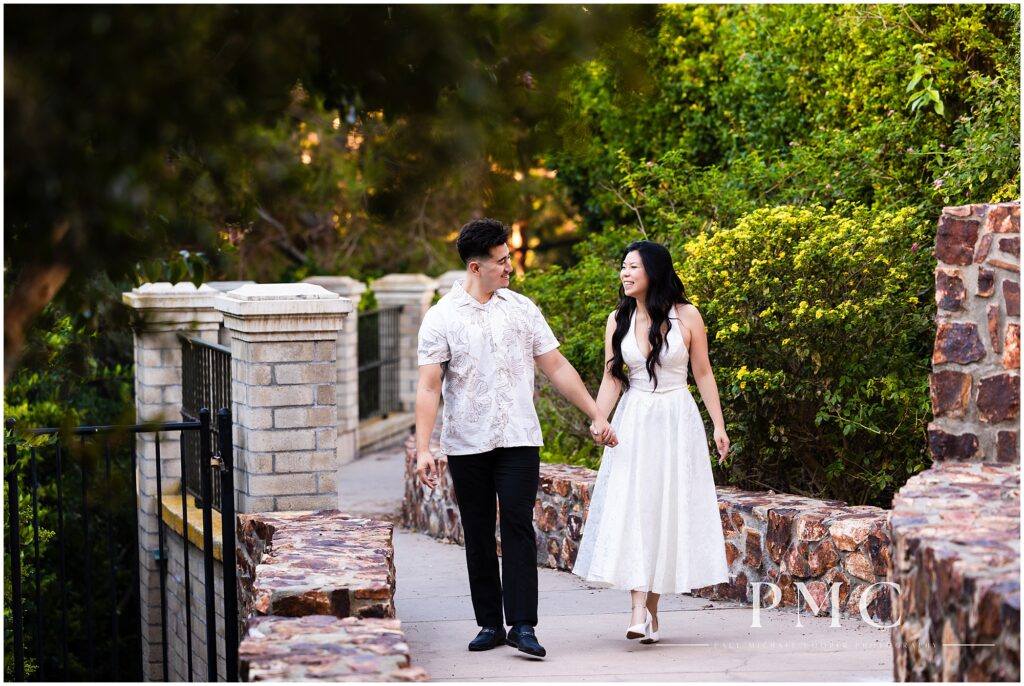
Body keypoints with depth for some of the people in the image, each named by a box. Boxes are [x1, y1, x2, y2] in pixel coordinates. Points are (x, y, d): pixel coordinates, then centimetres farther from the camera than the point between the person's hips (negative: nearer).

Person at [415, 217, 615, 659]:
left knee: (518, 527, -9)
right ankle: (489, 624, 15)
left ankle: (522, 626, -11)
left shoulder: (521, 309, 7)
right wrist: (423, 450, -15)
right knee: (478, 536, 6)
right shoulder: (442, 317, -2)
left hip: (519, 440, 1)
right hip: (466, 444, -1)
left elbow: (556, 366, 12)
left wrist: (597, 415, 10)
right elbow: (429, 387, -7)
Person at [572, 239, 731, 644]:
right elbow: (611, 379, 4)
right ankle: (640, 611, -12)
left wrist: (719, 426, -1)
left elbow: (703, 374, 2)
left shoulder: (686, 317, -4)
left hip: (677, 421, -1)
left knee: (669, 511, 1)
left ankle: (652, 607, 9)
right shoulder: (618, 320, 4)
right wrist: (598, 421, -10)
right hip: (633, 423, 2)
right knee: (632, 510, -8)